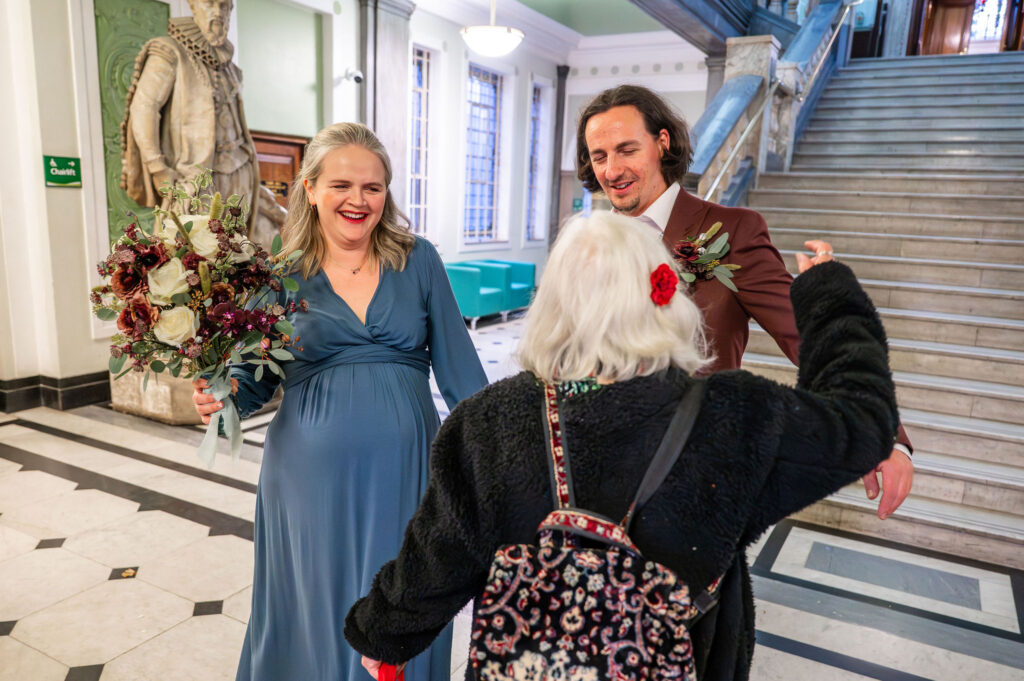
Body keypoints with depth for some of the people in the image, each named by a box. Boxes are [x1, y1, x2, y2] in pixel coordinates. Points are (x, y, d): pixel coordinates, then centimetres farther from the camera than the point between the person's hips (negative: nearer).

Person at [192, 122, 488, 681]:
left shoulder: (418, 261, 0)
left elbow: (458, 365, 2)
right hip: (312, 473, 0)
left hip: (404, 468, 0)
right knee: (318, 614, 17)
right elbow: (256, 380, 6)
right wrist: (224, 397, -15)